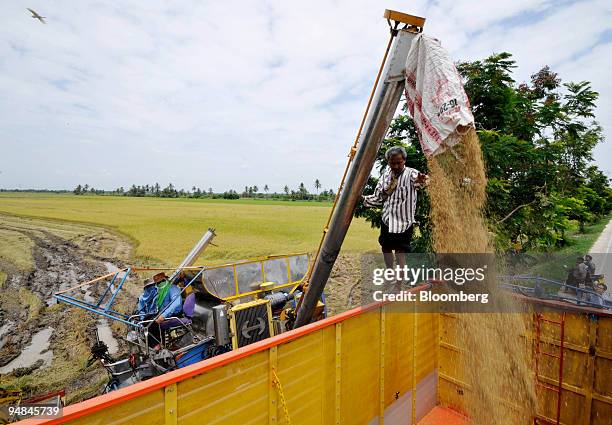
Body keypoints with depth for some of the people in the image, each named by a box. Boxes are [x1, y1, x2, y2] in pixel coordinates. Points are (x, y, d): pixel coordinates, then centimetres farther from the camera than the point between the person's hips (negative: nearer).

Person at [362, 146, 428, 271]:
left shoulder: (411, 173, -12)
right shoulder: (386, 173, 4)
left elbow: (417, 180, -37)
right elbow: (378, 197, 9)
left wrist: (420, 181, -60)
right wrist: (362, 198, -3)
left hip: (404, 223, -6)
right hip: (386, 220, 6)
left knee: (400, 252, -6)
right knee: (386, 249, 17)